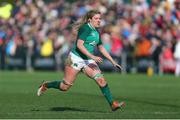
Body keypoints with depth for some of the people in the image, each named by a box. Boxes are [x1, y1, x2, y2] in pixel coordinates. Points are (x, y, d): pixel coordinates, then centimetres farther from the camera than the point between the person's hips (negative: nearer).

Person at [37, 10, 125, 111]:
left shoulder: (96, 32, 12)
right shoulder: (85, 28, -13)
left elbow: (101, 48, 22)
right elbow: (79, 45, -23)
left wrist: (113, 62, 20)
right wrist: (92, 56, -29)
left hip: (88, 61, 7)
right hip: (76, 58, -7)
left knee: (101, 80, -12)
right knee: (65, 87, -2)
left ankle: (112, 104, -13)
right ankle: (45, 85, 24)